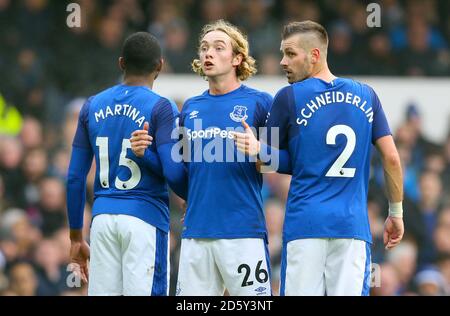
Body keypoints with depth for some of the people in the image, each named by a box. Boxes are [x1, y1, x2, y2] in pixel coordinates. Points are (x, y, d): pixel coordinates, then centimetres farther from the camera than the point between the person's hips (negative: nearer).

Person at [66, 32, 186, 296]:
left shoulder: (93, 106, 10)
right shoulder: (161, 108, -5)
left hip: (103, 218, 5)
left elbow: (75, 178, 10)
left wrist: (76, 237, 17)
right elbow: (173, 172, -13)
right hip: (145, 218, -5)